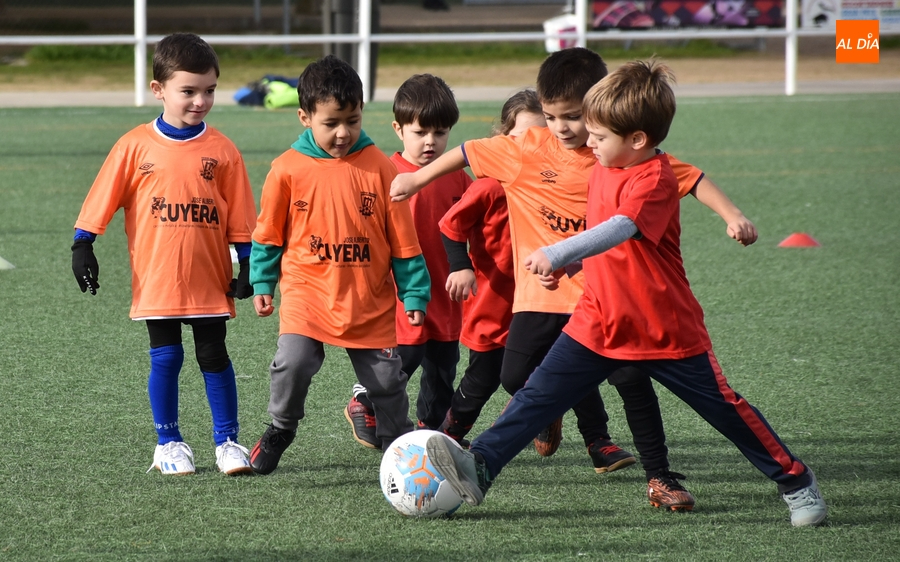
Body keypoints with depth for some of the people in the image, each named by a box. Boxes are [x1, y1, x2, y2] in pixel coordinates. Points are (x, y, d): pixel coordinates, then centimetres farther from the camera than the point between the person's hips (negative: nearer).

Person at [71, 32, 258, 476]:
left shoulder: (221, 151, -1)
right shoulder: (135, 147, -4)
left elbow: (240, 219, 3)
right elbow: (102, 200, 2)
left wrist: (248, 266, 1)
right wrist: (82, 246, -3)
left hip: (209, 279, 1)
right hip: (156, 279, -1)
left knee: (214, 356, 4)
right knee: (165, 359, 2)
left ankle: (227, 441, 13)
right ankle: (168, 443, 15)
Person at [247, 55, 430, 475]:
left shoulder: (378, 167, -5)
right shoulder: (288, 169, -6)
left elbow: (402, 237, 2)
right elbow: (268, 233, 7)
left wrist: (414, 293, 3)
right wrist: (262, 284, 6)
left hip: (370, 300, 1)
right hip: (308, 293, -1)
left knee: (387, 377, 6)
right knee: (293, 361, -20)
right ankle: (280, 429, 6)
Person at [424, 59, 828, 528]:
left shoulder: (655, 180, -22)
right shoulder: (603, 170, 5)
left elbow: (619, 230, -40)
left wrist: (557, 254, -52)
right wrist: (563, 267, 7)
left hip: (668, 331, -7)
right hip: (598, 324, 7)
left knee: (724, 407, 3)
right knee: (539, 394, -6)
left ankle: (796, 483, 17)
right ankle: (479, 467, -11)